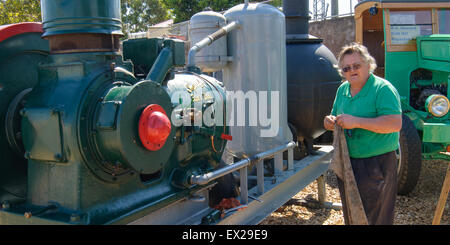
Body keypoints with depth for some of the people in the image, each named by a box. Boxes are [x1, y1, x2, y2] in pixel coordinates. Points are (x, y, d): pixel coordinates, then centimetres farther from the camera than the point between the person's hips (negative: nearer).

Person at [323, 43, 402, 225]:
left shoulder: (383, 88, -13)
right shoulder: (342, 89, 9)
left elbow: (395, 124, -24)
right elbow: (336, 117, 21)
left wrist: (357, 122, -27)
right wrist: (330, 122, -4)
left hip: (377, 164, -7)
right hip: (347, 163, 7)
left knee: (375, 218, 3)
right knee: (350, 216, 20)